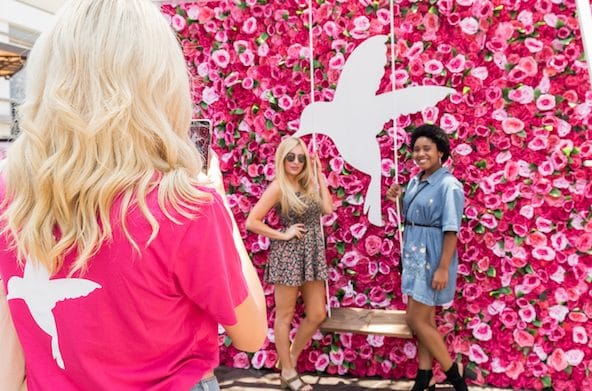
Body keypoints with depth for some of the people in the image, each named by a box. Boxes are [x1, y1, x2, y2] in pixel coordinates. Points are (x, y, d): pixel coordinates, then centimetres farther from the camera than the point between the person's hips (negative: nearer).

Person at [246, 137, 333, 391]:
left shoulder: (307, 183, 9)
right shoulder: (278, 186, -10)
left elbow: (327, 209, -3)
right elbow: (251, 222, -15)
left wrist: (319, 175, 2)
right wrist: (283, 235, -12)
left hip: (312, 253, 7)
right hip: (288, 254, -7)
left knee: (317, 315, 10)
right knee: (285, 316, 7)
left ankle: (290, 359, 29)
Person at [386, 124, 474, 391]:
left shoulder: (449, 185, -16)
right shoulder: (415, 182, 8)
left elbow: (451, 231, -19)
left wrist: (443, 268, -22)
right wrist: (396, 199, 0)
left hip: (432, 257, -8)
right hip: (415, 255, 8)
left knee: (416, 320, -3)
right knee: (425, 319, 14)